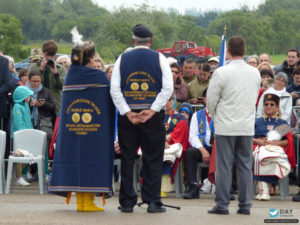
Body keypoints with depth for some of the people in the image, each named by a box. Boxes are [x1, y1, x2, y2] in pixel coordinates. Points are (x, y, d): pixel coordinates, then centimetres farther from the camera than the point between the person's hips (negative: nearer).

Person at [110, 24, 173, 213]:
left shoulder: (122, 59, 4)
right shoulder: (159, 59, 1)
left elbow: (115, 89, -4)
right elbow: (168, 88, -8)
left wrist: (127, 113, -7)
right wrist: (152, 110, -10)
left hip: (128, 114, 1)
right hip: (153, 116, -1)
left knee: (127, 159, 7)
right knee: (153, 159, 4)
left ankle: (127, 202, 7)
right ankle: (153, 202, 2)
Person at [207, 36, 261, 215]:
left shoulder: (222, 73, -12)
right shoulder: (255, 73, 3)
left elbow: (211, 99, -6)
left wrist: (214, 115, 12)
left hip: (226, 126, -4)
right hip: (248, 126, 4)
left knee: (224, 167, 1)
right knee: (246, 166, 8)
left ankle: (222, 205, 2)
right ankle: (245, 205, 9)